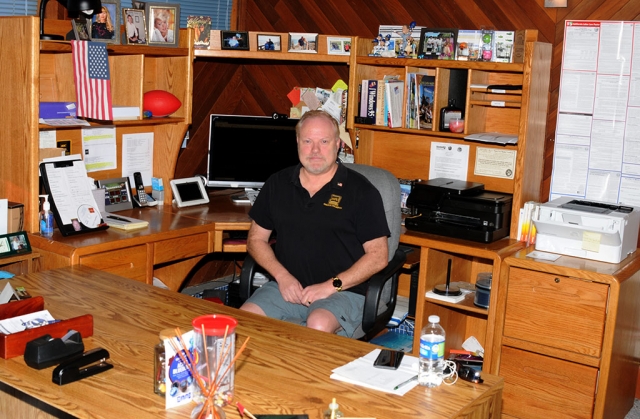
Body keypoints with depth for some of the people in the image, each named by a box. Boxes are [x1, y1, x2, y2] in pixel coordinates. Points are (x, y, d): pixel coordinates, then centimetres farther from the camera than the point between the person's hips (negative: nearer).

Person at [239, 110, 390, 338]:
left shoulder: (360, 190, 0)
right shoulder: (278, 183, 12)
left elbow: (378, 256, -2)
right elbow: (256, 239, 15)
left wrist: (331, 286, -12)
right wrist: (282, 276, -3)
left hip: (342, 291, -3)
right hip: (286, 286, 4)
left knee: (319, 326, -36)